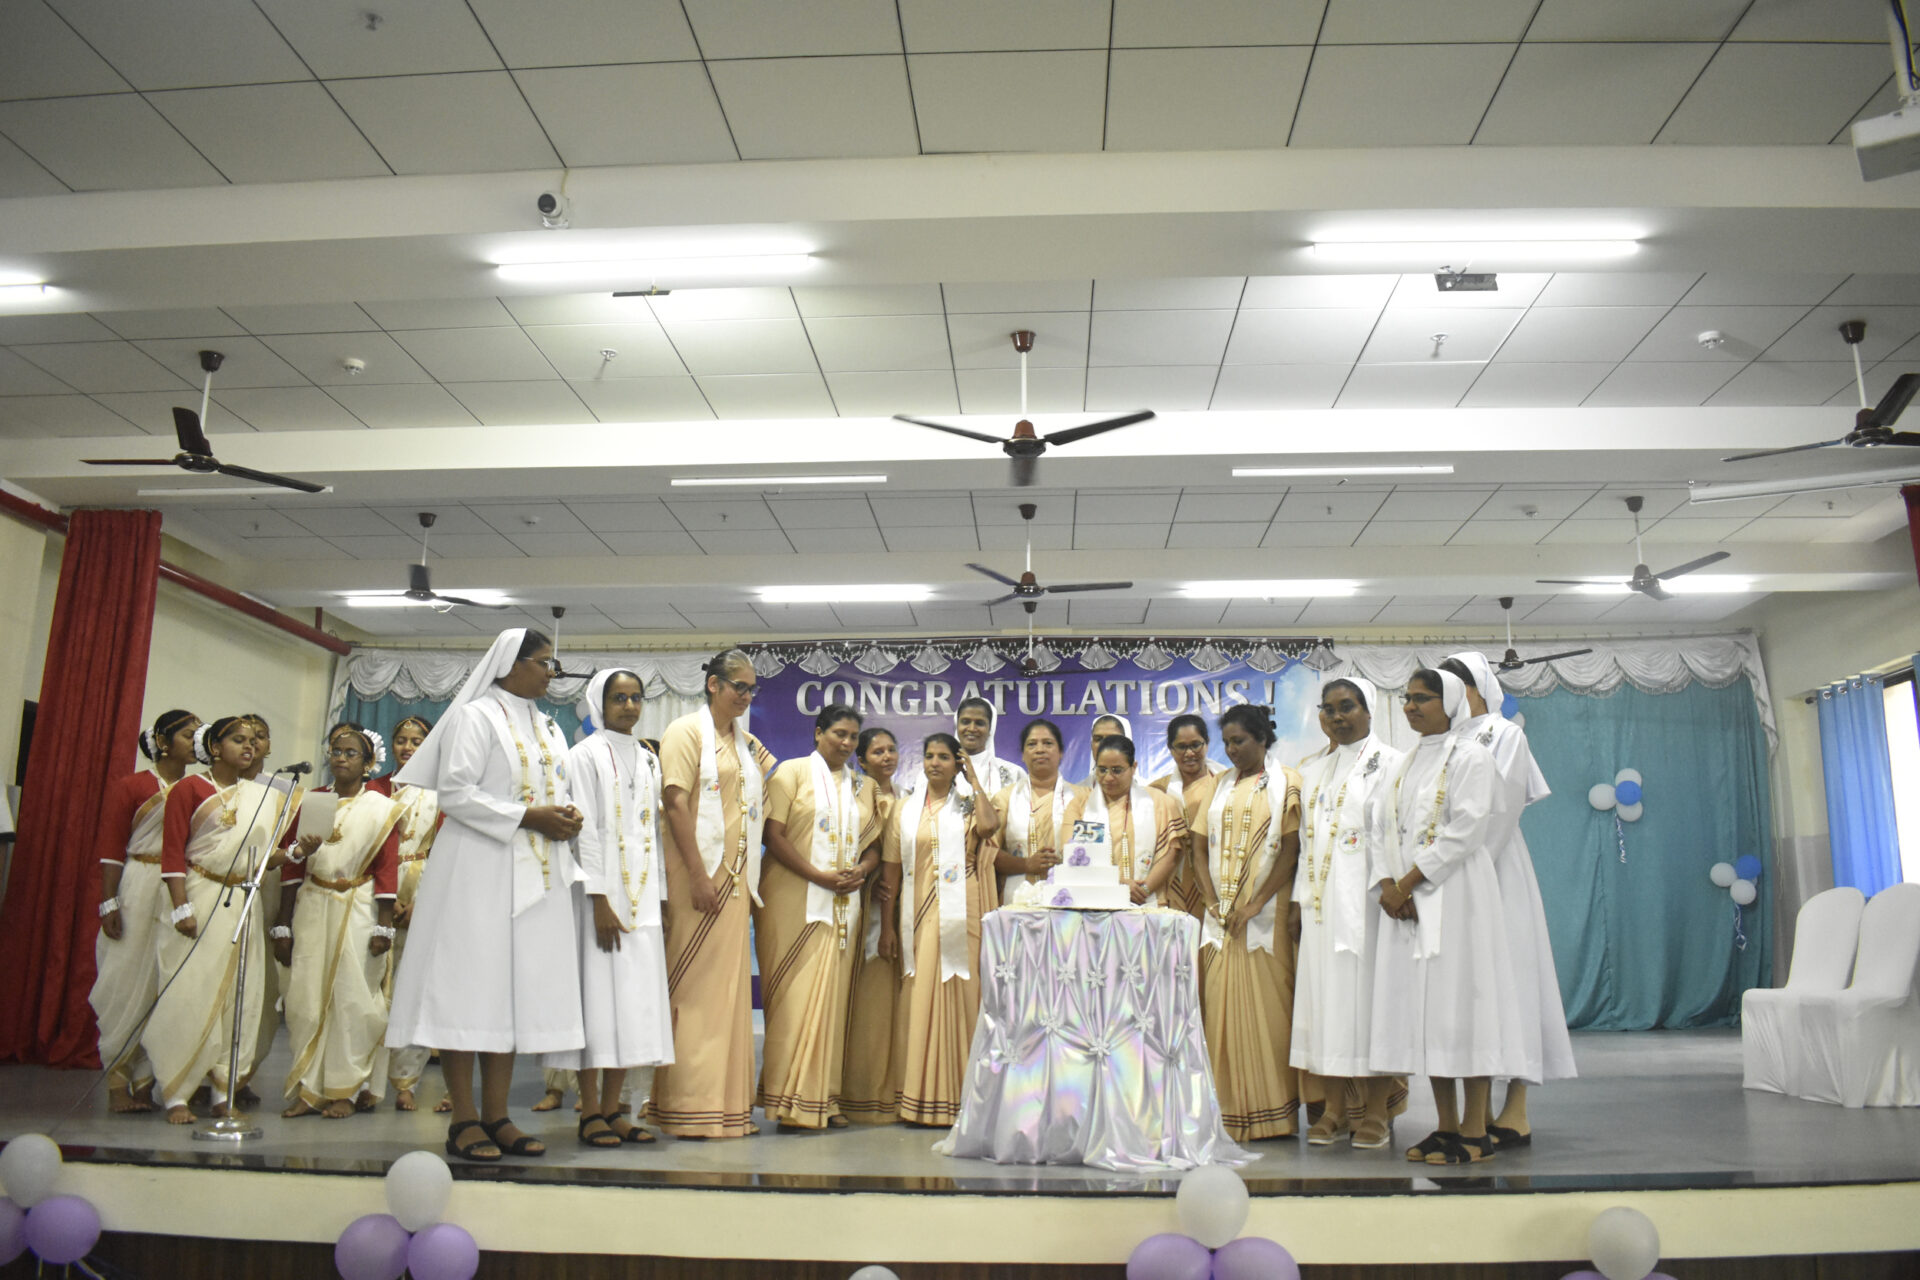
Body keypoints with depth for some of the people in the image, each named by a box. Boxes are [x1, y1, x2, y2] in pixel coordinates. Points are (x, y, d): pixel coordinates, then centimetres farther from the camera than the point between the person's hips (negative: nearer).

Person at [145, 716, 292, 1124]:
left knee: (239, 998, 5)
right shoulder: (189, 789, -1)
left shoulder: (264, 796, 14)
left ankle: (224, 1092, 13)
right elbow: (173, 853, -6)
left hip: (245, 904, 5)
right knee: (191, 995, -5)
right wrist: (181, 908, -14)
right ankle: (176, 1095, 2)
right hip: (201, 898, -5)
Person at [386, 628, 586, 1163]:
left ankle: (496, 1115, 9)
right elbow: (455, 793, -12)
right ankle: (464, 1120, 0)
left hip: (536, 876, 7)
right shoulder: (477, 715, -4)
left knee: (516, 988, 5)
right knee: (472, 982, -5)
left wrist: (566, 818, 0)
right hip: (480, 868, -7)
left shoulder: (549, 728, 19)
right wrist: (527, 817, -16)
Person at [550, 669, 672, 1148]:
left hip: (642, 897, 6)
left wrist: (661, 898, 9)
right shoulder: (586, 754, -2)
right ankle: (590, 1113, 1)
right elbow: (585, 830, -9)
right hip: (602, 893, -6)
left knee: (635, 996, 3)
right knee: (598, 992, -6)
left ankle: (612, 1108, 10)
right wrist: (599, 901, -15)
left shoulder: (647, 760, 16)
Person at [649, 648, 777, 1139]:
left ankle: (726, 1105, 17)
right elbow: (675, 804, -13)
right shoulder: (687, 732, -4)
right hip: (700, 874, -7)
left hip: (736, 878, 7)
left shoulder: (747, 743, 17)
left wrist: (748, 878, 14)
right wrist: (698, 875, -19)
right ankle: (688, 1109, 1)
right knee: (694, 988, -5)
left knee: (729, 988, 9)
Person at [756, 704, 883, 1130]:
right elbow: (774, 835, -7)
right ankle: (789, 1101, -3)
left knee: (832, 997, 4)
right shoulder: (792, 772, 2)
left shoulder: (862, 787, 18)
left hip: (844, 905, 5)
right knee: (794, 997, -7)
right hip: (794, 900, -5)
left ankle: (823, 1100, 9)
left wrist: (860, 872, -5)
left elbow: (874, 845, 17)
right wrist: (820, 877, -15)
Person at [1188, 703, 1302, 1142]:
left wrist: (1255, 905, -13)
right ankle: (1228, 1114, 10)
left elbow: (1291, 850, -6)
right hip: (1220, 917, 4)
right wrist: (1212, 902, -3)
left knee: (1266, 1009, -4)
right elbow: (1200, 848, 11)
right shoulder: (1217, 787, 14)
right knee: (1221, 1011, 3)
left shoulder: (1285, 785, 2)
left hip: (1266, 914, -4)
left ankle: (1271, 1114, 4)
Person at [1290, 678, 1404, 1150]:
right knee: (1325, 993, 4)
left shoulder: (1388, 763, 1)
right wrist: (1300, 899, 12)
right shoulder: (1312, 771, 17)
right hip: (1323, 901, 5)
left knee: (1368, 991, -4)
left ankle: (1376, 1110, 4)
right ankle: (1335, 1108, 10)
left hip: (1365, 896, -5)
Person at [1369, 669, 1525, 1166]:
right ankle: (1447, 1126, 14)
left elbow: (1467, 829, -14)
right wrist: (1388, 884, -4)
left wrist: (1410, 882, -15)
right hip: (1407, 898, 7)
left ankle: (1475, 1133, 1)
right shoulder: (1406, 763, 17)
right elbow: (1386, 827, 13)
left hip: (1455, 894, -7)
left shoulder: (1470, 756, -4)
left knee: (1460, 999, -6)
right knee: (1422, 1006, 7)